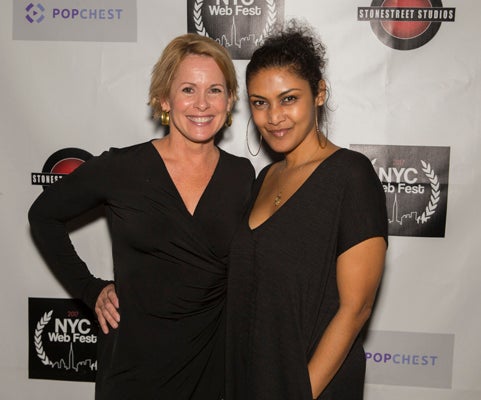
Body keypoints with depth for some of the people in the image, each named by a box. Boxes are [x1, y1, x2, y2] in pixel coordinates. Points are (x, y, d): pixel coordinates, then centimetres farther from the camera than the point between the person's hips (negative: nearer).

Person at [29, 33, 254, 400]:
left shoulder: (242, 175, -4)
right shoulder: (120, 168, -12)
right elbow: (44, 216, 2)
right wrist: (88, 289, -3)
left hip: (213, 356, 3)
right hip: (133, 356, -2)